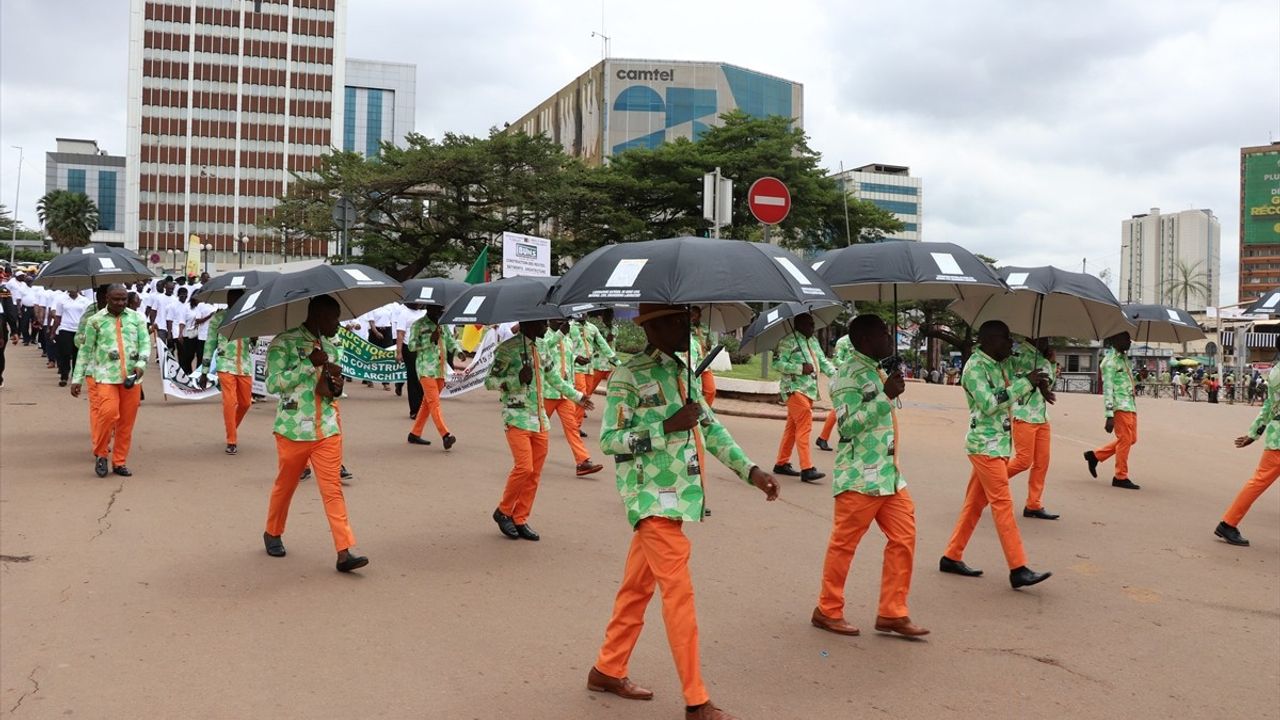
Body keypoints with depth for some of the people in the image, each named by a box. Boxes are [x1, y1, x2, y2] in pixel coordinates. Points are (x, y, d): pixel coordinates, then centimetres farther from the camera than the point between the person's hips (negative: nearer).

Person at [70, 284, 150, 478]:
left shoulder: (137, 318, 9)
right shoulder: (95, 320, 5)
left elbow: (145, 343, 5)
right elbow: (85, 350, 8)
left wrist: (141, 364, -13)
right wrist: (77, 379, 6)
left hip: (132, 377, 2)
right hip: (106, 375, -2)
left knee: (127, 421, 4)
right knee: (108, 413, -19)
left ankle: (119, 462, 17)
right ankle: (100, 454, 3)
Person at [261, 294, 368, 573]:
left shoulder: (331, 347, 13)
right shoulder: (284, 342, -6)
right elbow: (273, 383, -14)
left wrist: (336, 388, 1)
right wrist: (310, 363, -19)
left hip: (328, 430, 4)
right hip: (293, 429, -4)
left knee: (333, 489, -4)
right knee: (285, 485, 12)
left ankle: (345, 551, -9)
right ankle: (272, 534, 37)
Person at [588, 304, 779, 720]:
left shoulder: (682, 371, 12)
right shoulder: (628, 376, -11)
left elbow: (711, 428, 15)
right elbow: (609, 440, -14)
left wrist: (750, 470, 7)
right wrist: (667, 427, -22)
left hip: (677, 496, 8)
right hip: (653, 499, -8)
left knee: (637, 587, 16)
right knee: (679, 594, -7)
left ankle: (608, 671, 29)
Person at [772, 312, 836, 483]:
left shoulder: (813, 341, 17)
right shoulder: (788, 342, -8)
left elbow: (822, 360, 18)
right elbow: (777, 363, -14)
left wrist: (834, 373, 0)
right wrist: (800, 368, -19)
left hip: (809, 390, 8)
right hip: (795, 389, -8)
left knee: (793, 427, 14)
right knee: (804, 426, -14)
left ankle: (782, 463, 24)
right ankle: (807, 469, -16)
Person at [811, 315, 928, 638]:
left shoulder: (875, 371, 15)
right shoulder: (849, 374, -12)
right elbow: (848, 424, -20)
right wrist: (886, 397, -23)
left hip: (889, 474, 9)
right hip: (860, 477, -9)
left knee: (904, 538, 6)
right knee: (844, 544, 1)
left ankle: (892, 612, 15)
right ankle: (828, 611, 14)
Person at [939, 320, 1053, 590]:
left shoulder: (1003, 364, 12)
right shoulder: (975, 367, -14)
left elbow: (1016, 396, 20)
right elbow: (989, 403, -23)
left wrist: (1033, 383, -1)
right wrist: (1025, 383, -21)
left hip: (1000, 443, 9)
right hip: (985, 445, -9)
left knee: (975, 502, 12)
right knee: (1003, 504, -9)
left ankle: (952, 557, 20)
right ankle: (1018, 569, -9)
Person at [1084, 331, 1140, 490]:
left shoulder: (1123, 358, 17)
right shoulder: (1110, 361, -11)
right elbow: (1107, 389, -16)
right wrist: (1110, 415, -21)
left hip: (1130, 405, 9)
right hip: (1120, 406, -9)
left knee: (1131, 439, 13)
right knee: (1125, 440, -4)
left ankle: (1095, 455, 21)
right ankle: (1121, 477, 5)